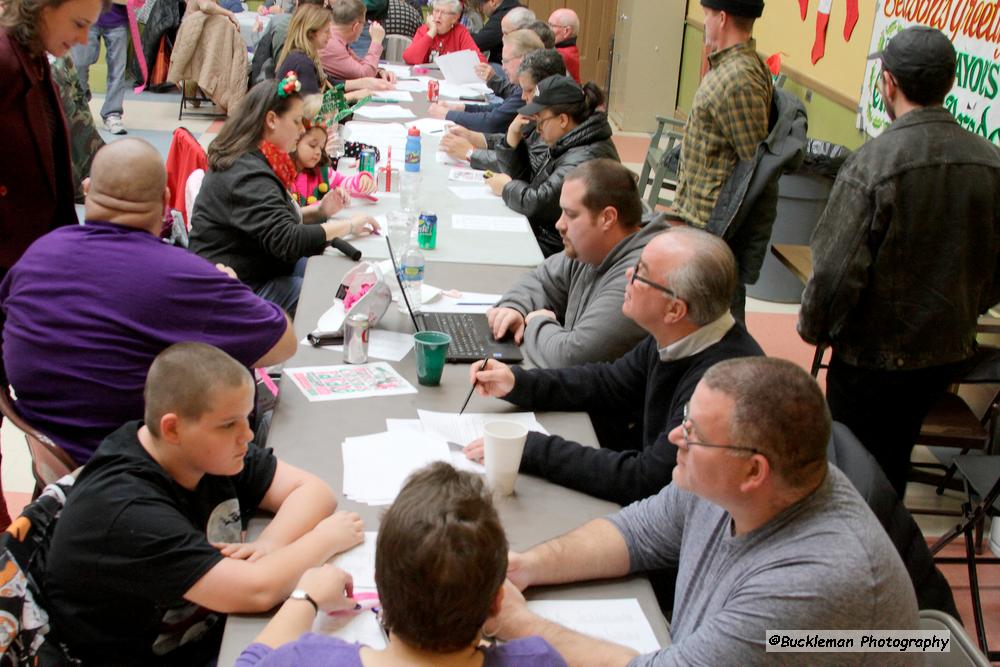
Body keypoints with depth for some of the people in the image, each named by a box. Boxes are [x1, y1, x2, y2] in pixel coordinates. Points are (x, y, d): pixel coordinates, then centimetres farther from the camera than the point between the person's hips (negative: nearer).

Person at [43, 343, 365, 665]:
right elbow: (255, 591, -31)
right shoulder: (126, 509, -28)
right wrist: (326, 538, -16)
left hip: (220, 634, 7)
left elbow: (313, 490, -3)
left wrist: (269, 546, -21)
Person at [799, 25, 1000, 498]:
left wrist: (812, 327, -3)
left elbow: (837, 271, -21)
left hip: (872, 356, -5)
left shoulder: (871, 164, -23)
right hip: (949, 352, 5)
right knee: (894, 461, 24)